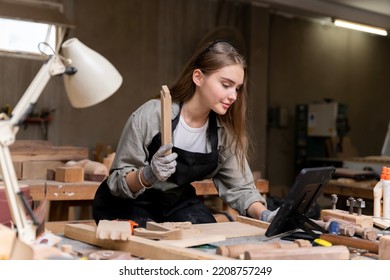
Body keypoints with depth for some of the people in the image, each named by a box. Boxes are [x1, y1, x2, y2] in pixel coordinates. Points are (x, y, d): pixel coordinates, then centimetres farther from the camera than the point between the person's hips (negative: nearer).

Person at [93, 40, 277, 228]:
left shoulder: (226, 131, -11)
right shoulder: (151, 116, -24)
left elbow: (239, 186, -5)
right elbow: (117, 181, -18)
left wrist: (263, 214, -24)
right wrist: (148, 175, -39)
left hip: (178, 203, 5)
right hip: (130, 205, -4)